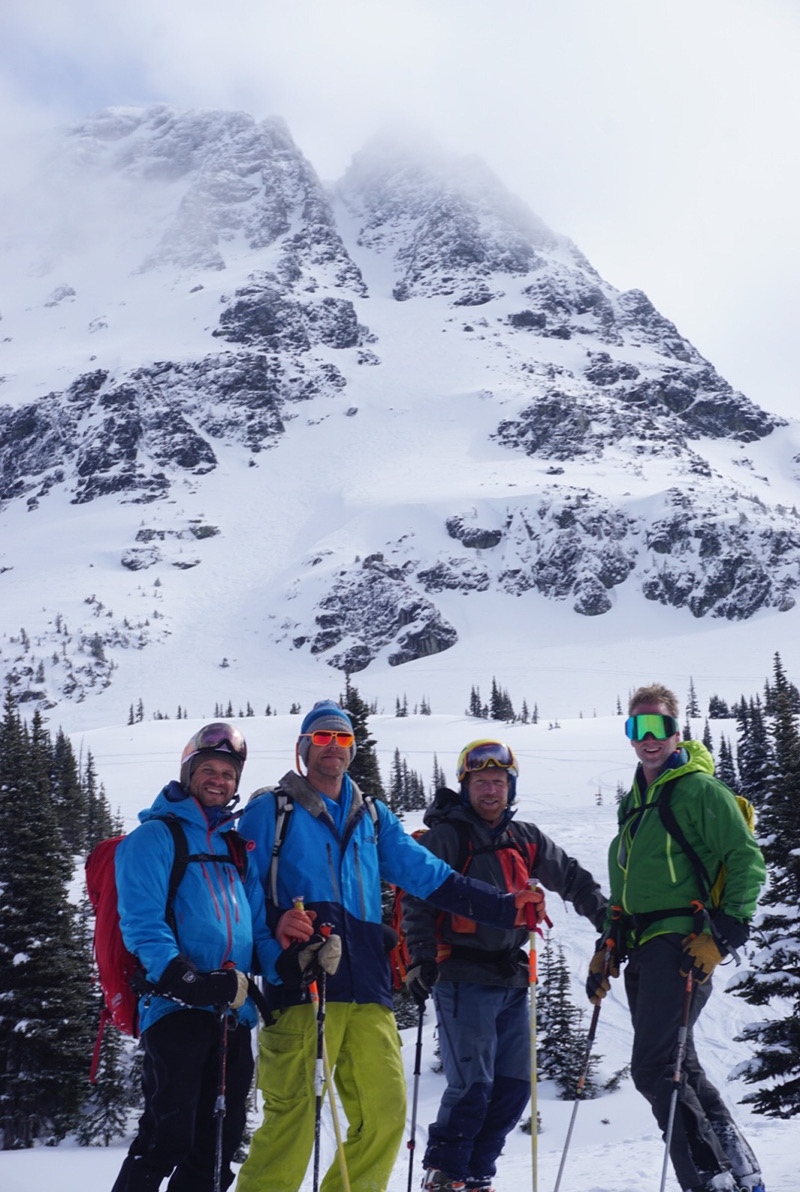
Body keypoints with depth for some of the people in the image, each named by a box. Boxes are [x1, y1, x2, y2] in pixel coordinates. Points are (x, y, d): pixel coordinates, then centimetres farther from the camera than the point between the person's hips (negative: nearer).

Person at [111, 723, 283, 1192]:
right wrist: (184, 979, -25)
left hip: (234, 1012, 7)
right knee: (166, 1137, -12)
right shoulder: (156, 836, 0)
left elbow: (258, 925, 17)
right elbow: (142, 922, -11)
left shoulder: (238, 848, 21)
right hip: (176, 1008, -7)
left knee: (218, 1142, 10)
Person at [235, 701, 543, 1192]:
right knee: (292, 1115, -10)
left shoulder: (372, 816, 21)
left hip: (367, 989, 5)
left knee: (386, 1114, -1)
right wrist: (274, 922, -20)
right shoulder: (271, 810, 8)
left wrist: (503, 907, 8)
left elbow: (430, 876, 18)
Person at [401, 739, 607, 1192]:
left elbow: (571, 878, 21)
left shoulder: (525, 840, 13)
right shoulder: (446, 837, -4)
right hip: (464, 979, -6)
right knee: (473, 1085, -10)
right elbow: (418, 899, -9)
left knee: (514, 1086, 6)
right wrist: (421, 958, -20)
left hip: (511, 980, 6)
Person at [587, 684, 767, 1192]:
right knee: (681, 1071, 11)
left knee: (655, 1069, -13)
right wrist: (606, 950, 22)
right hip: (644, 950, 9)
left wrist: (721, 937, -18)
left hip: (683, 947, -9)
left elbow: (748, 863, -11)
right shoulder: (634, 803, 20)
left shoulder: (699, 789, -5)